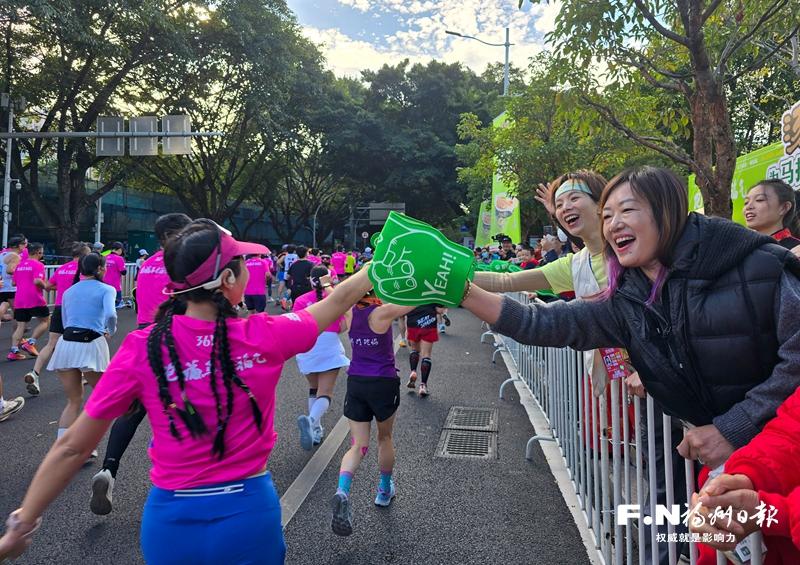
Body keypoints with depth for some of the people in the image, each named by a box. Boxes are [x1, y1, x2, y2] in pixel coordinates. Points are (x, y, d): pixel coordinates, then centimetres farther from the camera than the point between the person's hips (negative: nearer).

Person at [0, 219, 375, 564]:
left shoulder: (141, 349, -16)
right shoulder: (264, 337, -17)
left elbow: (72, 447, -8)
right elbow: (337, 300, -1)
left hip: (172, 521, 1)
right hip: (250, 515, -1)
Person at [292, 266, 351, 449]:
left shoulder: (301, 300, 6)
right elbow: (345, 326, 0)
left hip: (306, 350, 3)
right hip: (330, 348, -2)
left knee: (313, 389, 21)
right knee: (325, 393, -3)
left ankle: (316, 429, 23)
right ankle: (311, 420, -31)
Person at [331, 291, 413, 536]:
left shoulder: (349, 311, -3)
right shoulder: (383, 312, -17)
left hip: (356, 383, 3)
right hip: (383, 383, -3)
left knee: (358, 445, 5)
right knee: (385, 437, 20)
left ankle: (342, 492, -19)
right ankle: (384, 490, 36)